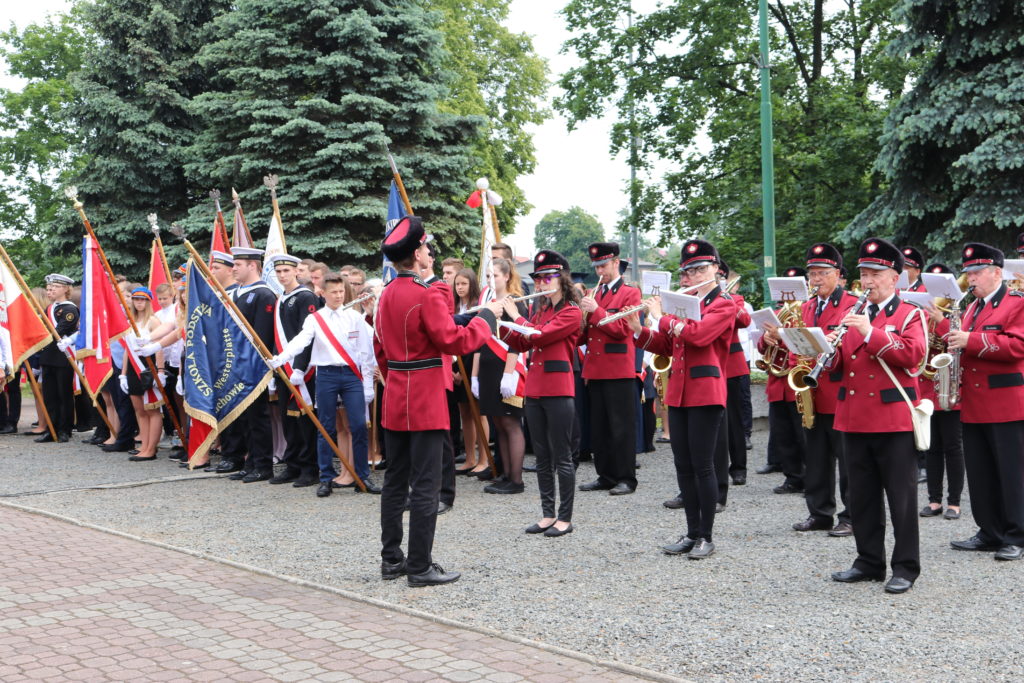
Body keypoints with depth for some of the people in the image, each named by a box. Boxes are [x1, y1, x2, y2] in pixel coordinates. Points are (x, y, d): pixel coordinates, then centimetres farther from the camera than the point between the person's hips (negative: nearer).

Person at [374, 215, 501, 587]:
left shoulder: (386, 295, 10)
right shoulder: (428, 296, -17)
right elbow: (455, 341, -18)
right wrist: (487, 317, -4)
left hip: (394, 402, 9)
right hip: (425, 403, -9)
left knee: (395, 482, 14)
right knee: (425, 486, -3)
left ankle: (391, 559, 22)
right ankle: (420, 567, 1)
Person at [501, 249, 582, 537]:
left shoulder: (571, 312, -7)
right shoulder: (539, 311, 16)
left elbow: (538, 336, -18)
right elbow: (520, 344, 14)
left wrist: (515, 315, -7)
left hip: (559, 391, -7)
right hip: (534, 390, 8)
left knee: (561, 457, -1)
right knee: (542, 457, 11)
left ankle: (565, 518, 6)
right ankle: (548, 514, 19)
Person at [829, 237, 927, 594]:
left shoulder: (910, 315, -1)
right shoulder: (852, 315, 15)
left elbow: (912, 355, -17)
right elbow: (840, 367, 14)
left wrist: (870, 332, -23)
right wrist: (832, 352, -8)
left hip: (893, 418, -5)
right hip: (854, 418, 6)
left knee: (901, 495, 1)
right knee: (861, 495, 11)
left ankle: (906, 567, 9)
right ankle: (869, 561, 22)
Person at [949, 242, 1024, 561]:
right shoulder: (972, 308, 19)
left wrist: (971, 340, -22)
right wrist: (954, 343, 4)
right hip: (973, 406, 8)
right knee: (980, 474, 11)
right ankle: (989, 533, 20)